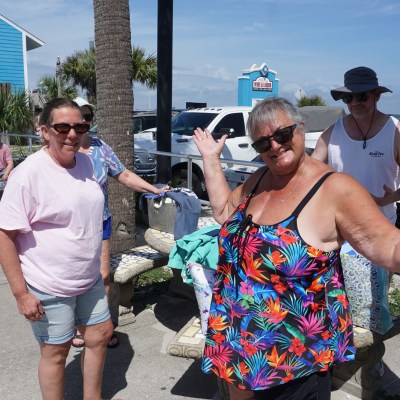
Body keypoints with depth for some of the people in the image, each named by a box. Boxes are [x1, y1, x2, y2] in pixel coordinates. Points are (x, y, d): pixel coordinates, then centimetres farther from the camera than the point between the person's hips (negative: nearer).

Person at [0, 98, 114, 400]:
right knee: (56, 352, 10)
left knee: (101, 334, 20)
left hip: (90, 279, 8)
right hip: (49, 288, -7)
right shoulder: (28, 173, -20)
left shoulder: (85, 162, 2)